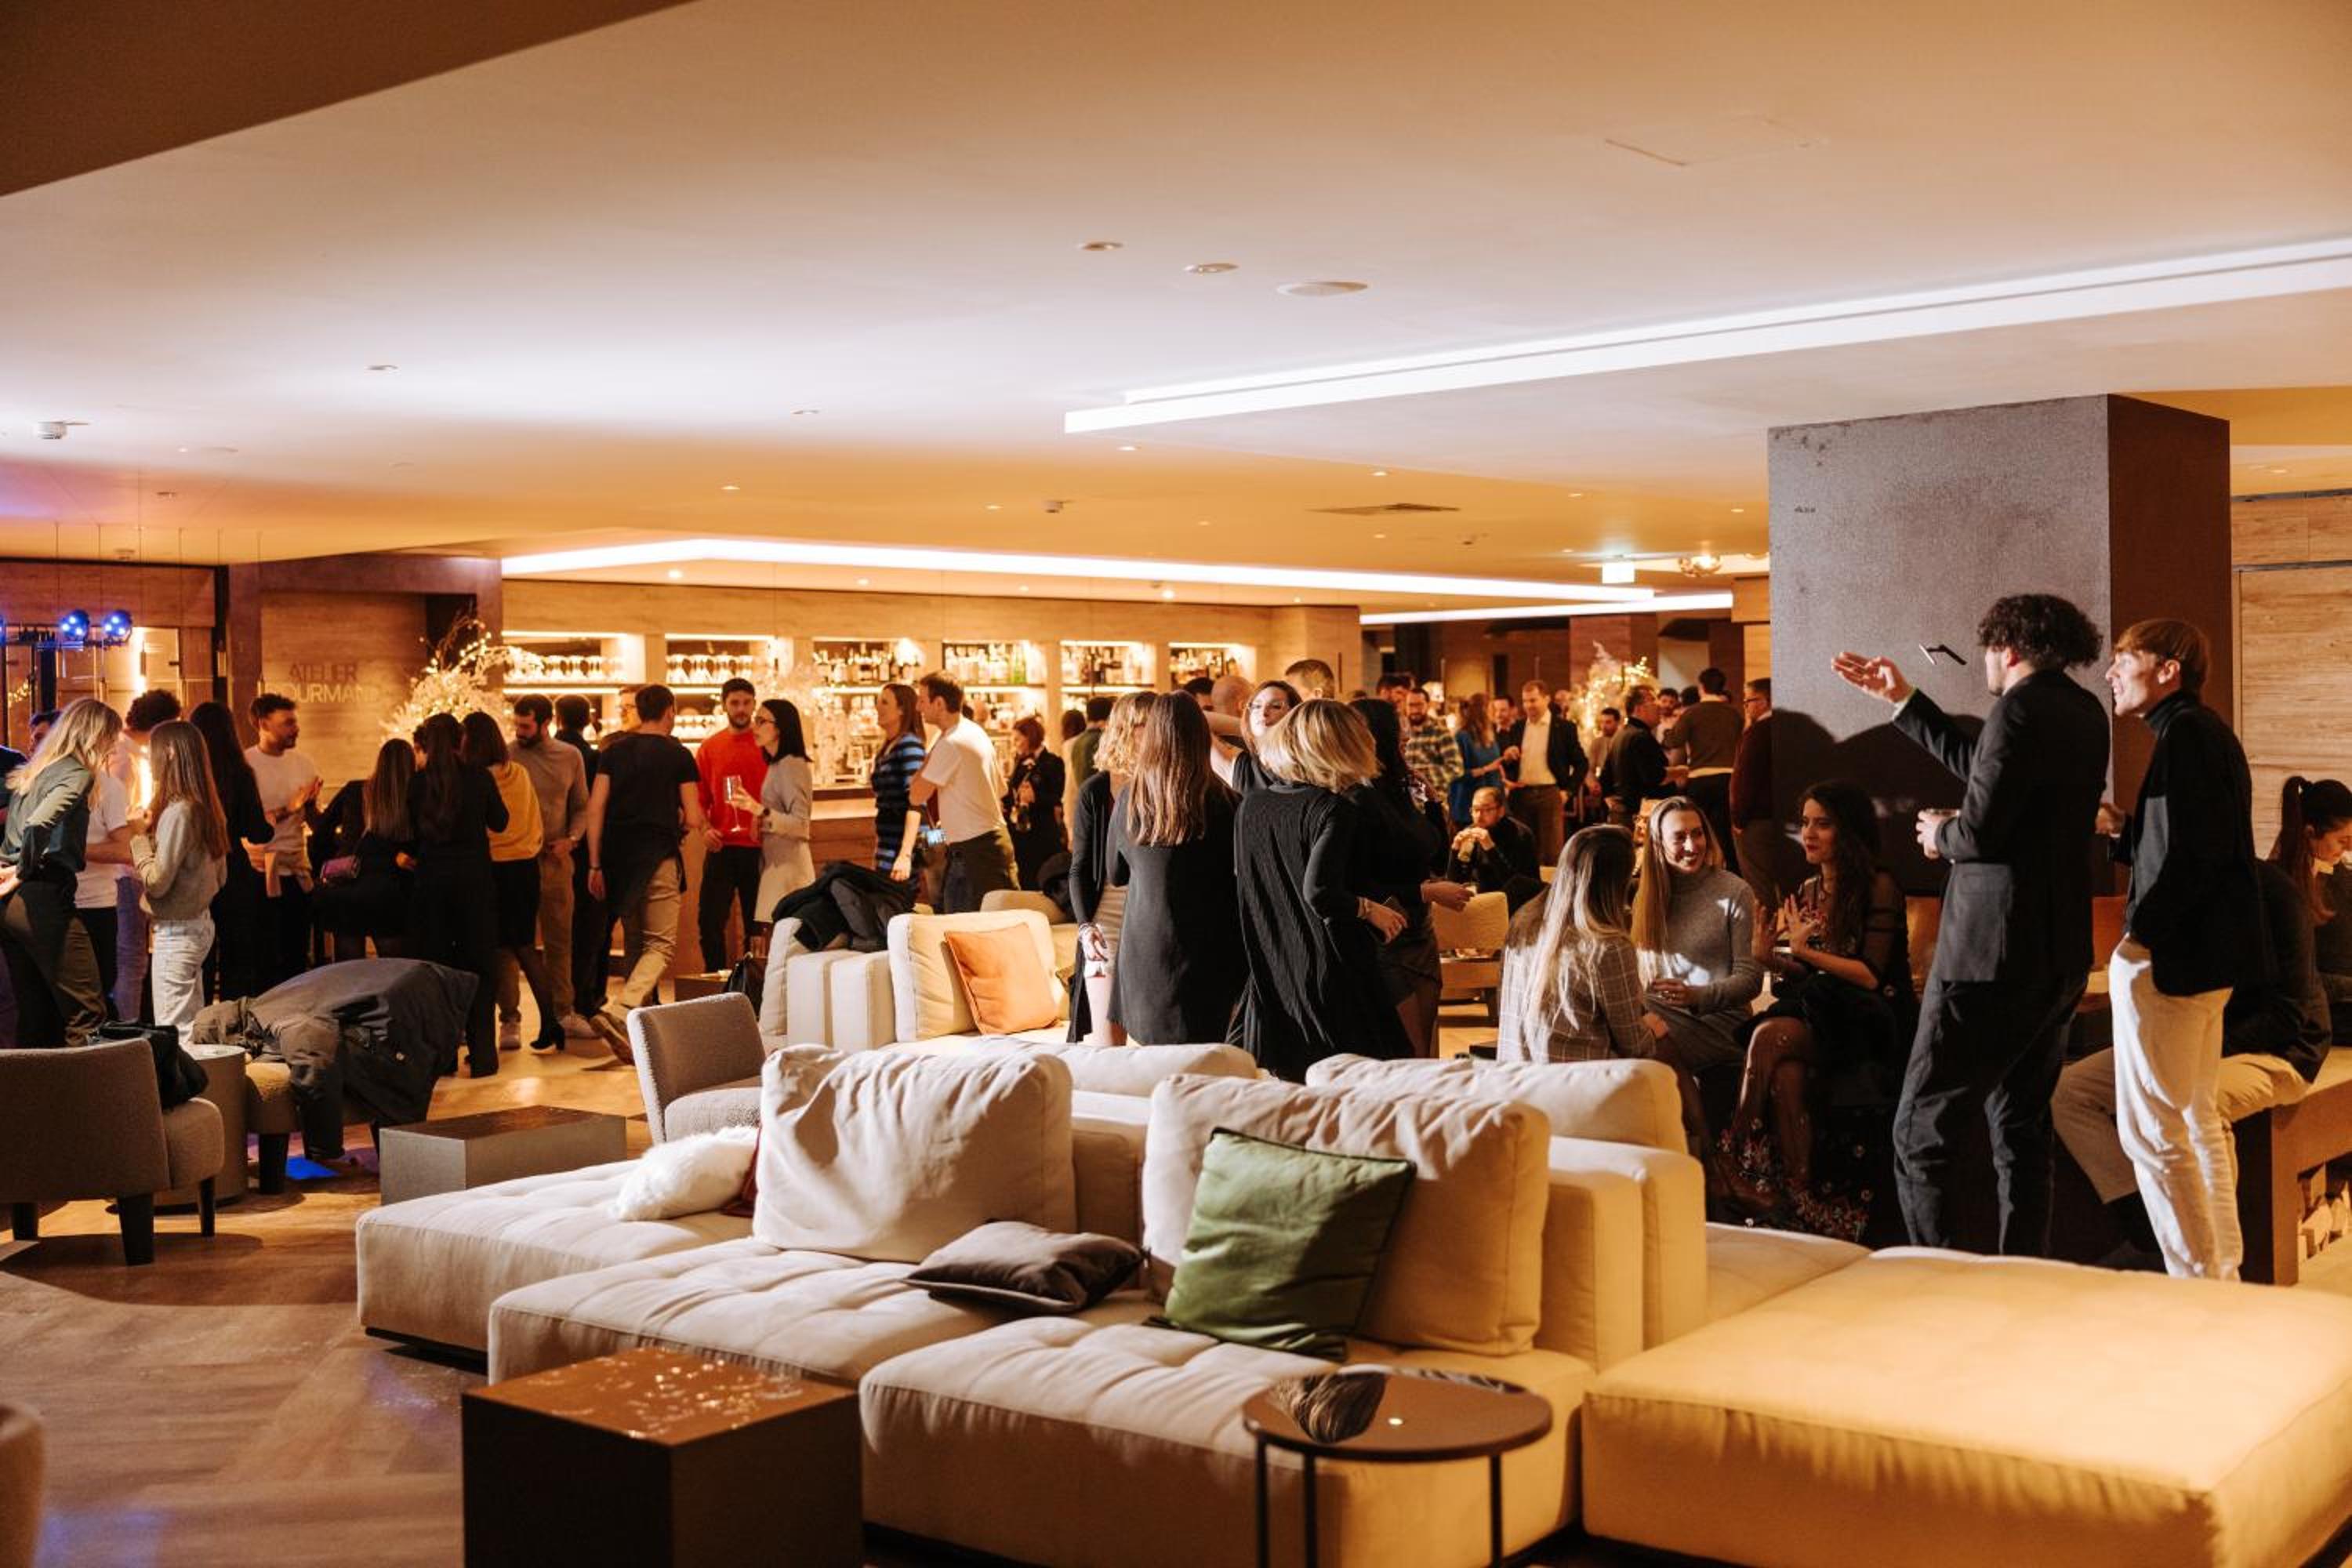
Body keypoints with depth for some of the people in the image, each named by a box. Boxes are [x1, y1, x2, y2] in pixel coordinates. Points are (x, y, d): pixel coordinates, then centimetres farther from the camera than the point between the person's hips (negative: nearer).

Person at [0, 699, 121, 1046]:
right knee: (87, 1017, -8)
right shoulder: (78, 774, -7)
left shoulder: (30, 773, 19)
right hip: (44, 898, -9)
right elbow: (38, 824, -23)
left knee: (36, 1017, 13)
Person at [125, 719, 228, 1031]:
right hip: (199, 923, 9)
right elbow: (219, 875, 16)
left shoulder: (177, 811, -19)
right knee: (193, 1024, 15)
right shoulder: (204, 807, 7)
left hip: (176, 932, -9)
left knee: (173, 1030, -5)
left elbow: (157, 882, -20)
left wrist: (140, 836, -9)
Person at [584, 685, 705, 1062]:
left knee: (634, 943, 17)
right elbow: (694, 820, -4)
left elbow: (595, 809, 2)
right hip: (658, 858, -4)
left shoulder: (614, 752, 8)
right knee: (661, 944, -3)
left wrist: (595, 864, 4)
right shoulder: (678, 755, -1)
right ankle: (619, 1011, -24)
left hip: (618, 857, 5)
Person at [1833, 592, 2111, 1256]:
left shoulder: (2021, 709, -16)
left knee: (1922, 1132, -4)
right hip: (2061, 957, 10)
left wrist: (1941, 833, 0)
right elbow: (1984, 769, 23)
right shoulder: (2084, 713, 13)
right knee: (2021, 1129, 18)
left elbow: (1980, 831, -22)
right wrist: (1901, 698, 27)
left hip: (1992, 955, -10)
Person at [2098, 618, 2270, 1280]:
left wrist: (2142, 937, -19)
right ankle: (2223, 1272, 23)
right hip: (2207, 956, 11)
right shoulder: (2205, 731, 16)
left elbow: (2198, 852, -22)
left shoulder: (2186, 733, -14)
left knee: (2151, 1129, -6)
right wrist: (2123, 829, 14)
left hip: (2174, 957, -11)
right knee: (2198, 1120, 17)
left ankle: (2199, 1282, -2)